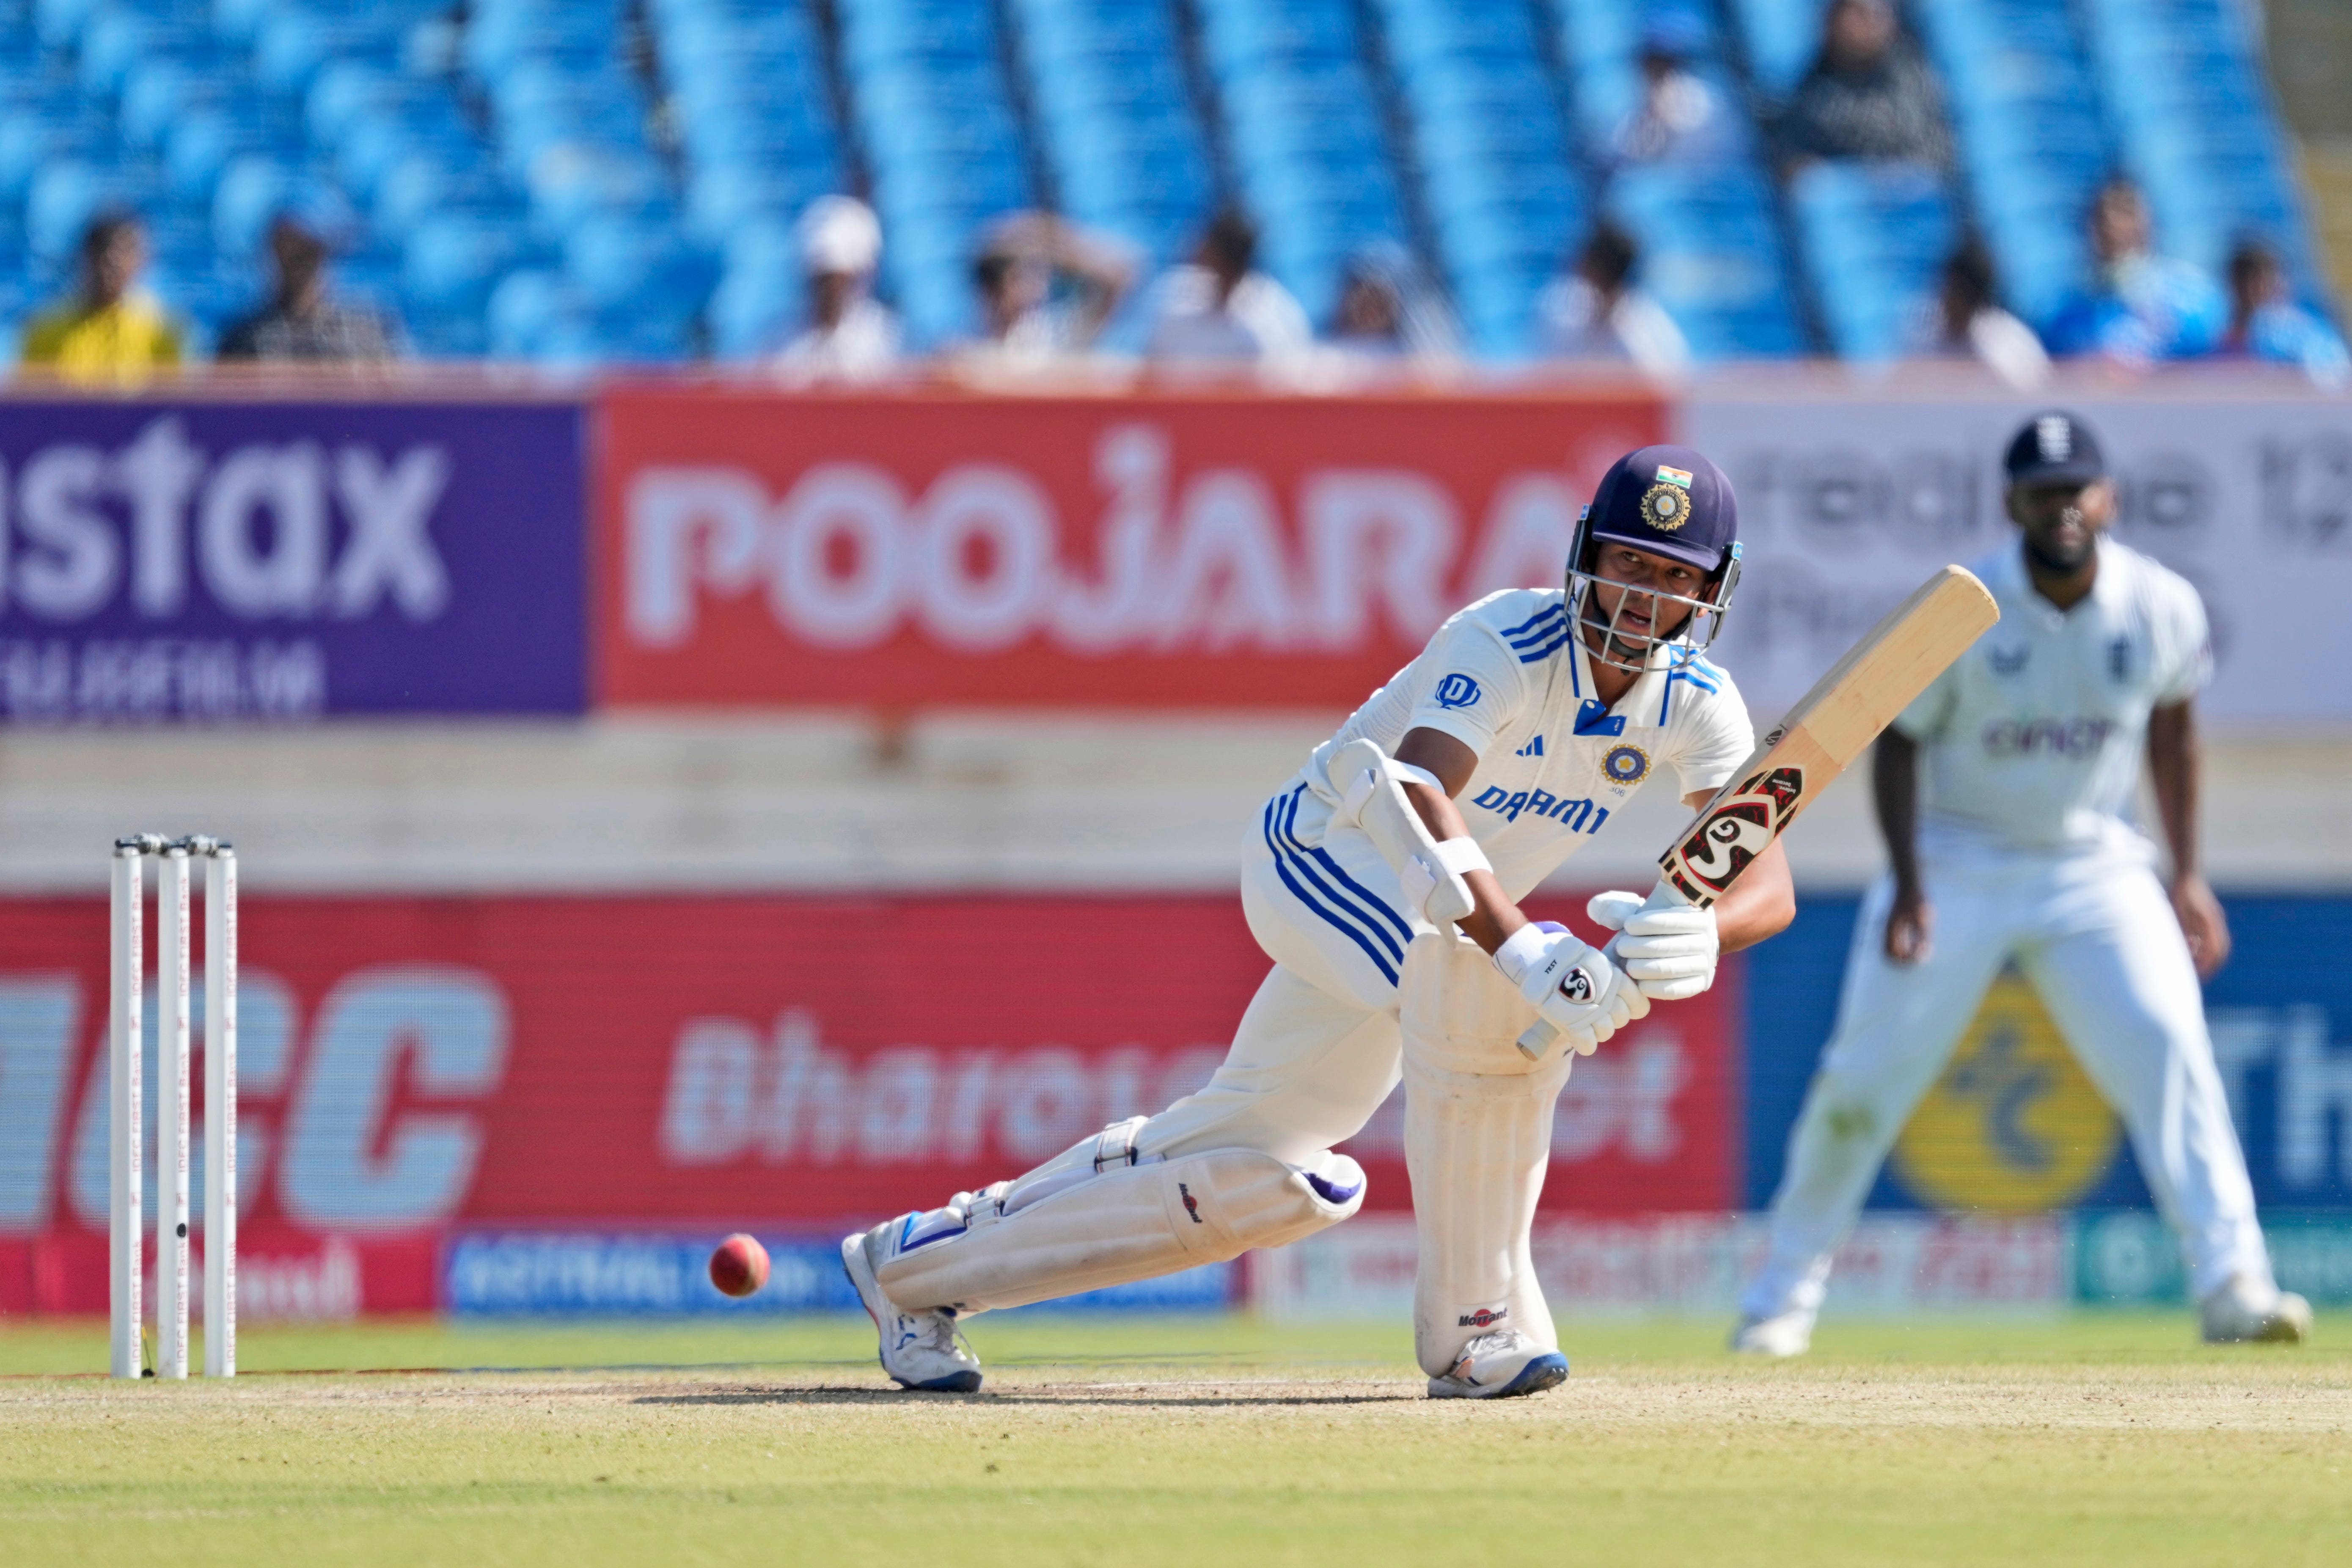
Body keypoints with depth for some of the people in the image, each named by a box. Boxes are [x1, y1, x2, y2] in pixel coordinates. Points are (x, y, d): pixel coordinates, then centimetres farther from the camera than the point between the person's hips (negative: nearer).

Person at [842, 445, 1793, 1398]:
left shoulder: (1698, 703, -10)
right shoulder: (1506, 643, -28)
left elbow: (1770, 883, -21)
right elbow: (1419, 799, -45)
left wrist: (1698, 934, -46)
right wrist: (1521, 950, -60)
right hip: (1323, 853, -8)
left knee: (1278, 1177, 9)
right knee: (1486, 977, -38)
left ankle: (921, 1260, 25)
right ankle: (1474, 1328, -29)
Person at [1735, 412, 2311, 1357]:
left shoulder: (2161, 608, -9)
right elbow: (1898, 740, -8)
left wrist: (2187, 874, 7)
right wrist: (1908, 886, -17)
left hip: (2095, 867, 2)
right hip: (1958, 864, -2)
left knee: (2170, 1049, -16)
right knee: (1865, 1079, -1)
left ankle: (2232, 1284, -18)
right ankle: (1784, 1294, 16)